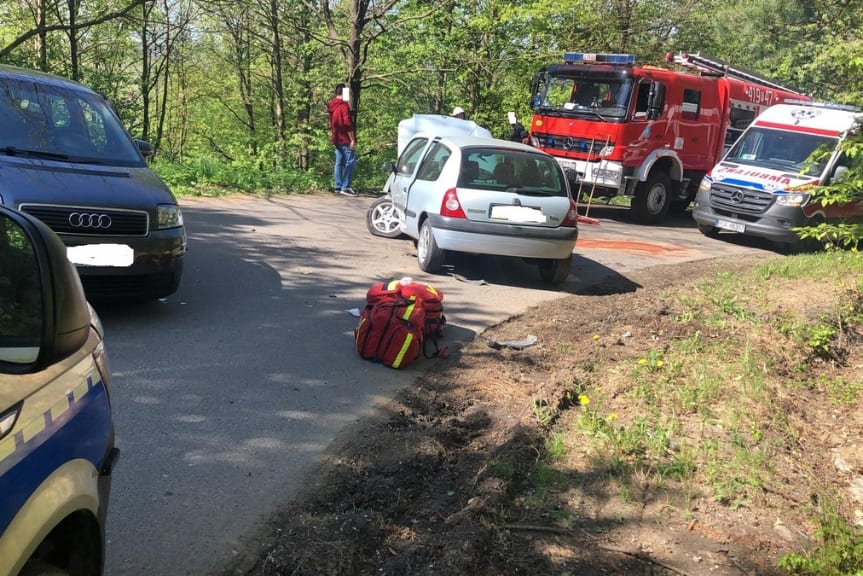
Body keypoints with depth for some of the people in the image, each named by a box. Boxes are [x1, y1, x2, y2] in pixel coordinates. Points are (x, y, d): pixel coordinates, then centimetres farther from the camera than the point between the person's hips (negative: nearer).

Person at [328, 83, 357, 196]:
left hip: (337, 139, 9)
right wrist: (352, 140, -17)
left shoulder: (332, 106, 12)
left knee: (339, 162, 11)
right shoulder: (343, 105, -15)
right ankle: (345, 187, -12)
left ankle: (338, 187, 12)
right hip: (345, 139, -9)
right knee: (350, 161, -7)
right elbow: (348, 123, -19)